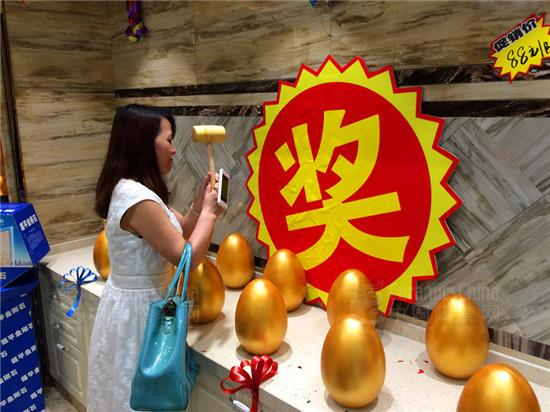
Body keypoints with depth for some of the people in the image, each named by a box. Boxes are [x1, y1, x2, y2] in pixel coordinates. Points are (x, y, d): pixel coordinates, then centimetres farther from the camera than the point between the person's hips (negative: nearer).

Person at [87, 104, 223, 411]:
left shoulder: (129, 190, 5)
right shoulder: (138, 199, -27)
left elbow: (178, 232, 10)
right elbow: (188, 257, -24)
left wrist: (200, 204, -5)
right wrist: (208, 211, -13)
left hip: (131, 303, 10)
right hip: (138, 309, -10)